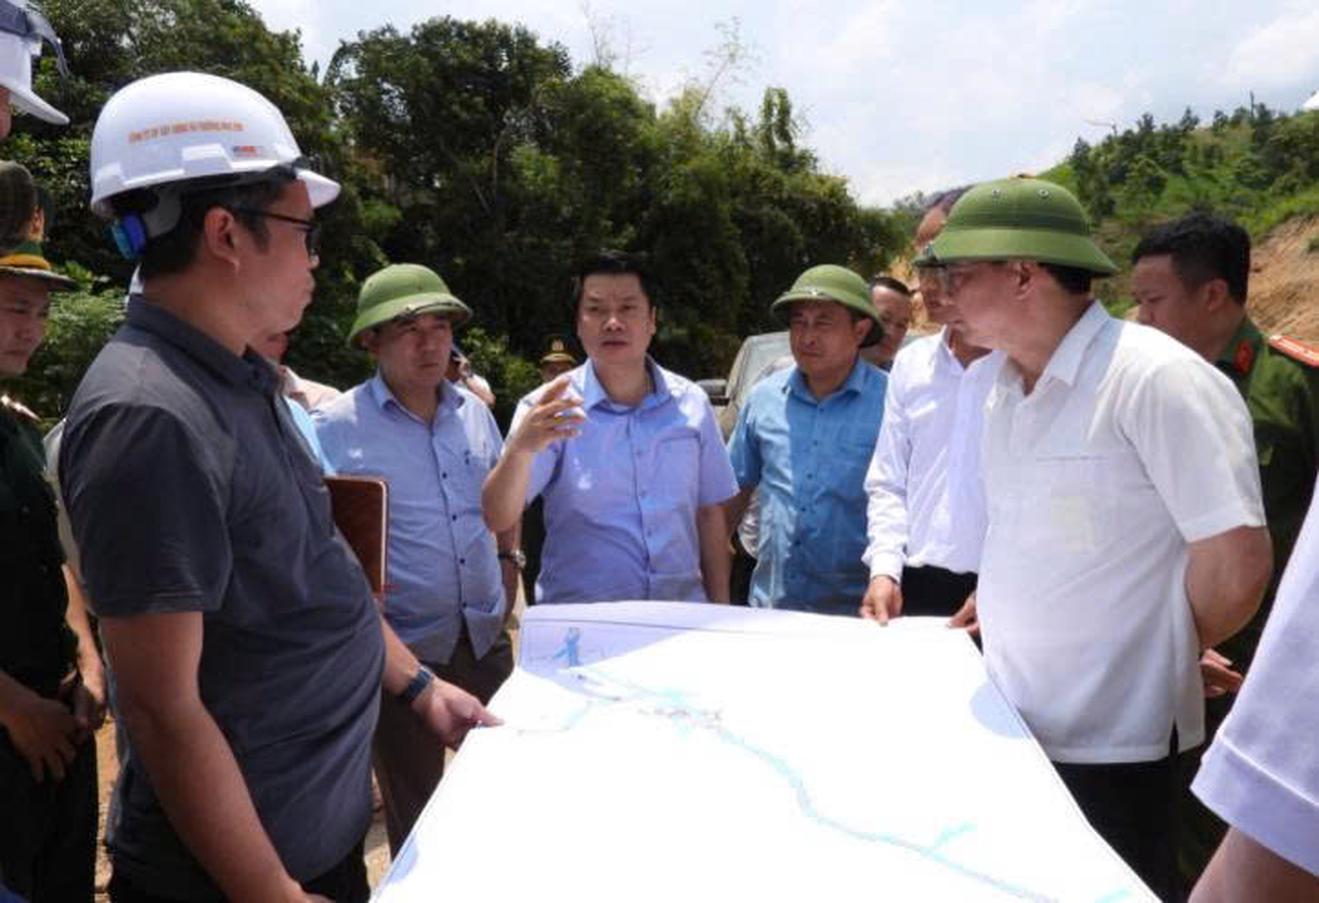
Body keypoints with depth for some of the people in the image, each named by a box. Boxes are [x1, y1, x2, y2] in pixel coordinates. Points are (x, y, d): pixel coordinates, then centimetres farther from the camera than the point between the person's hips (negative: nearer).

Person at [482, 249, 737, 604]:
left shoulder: (691, 403, 2)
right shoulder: (547, 410, -8)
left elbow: (710, 514, 8)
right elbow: (498, 520, -17)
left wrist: (721, 611, 7)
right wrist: (521, 449, -36)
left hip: (682, 614, 3)